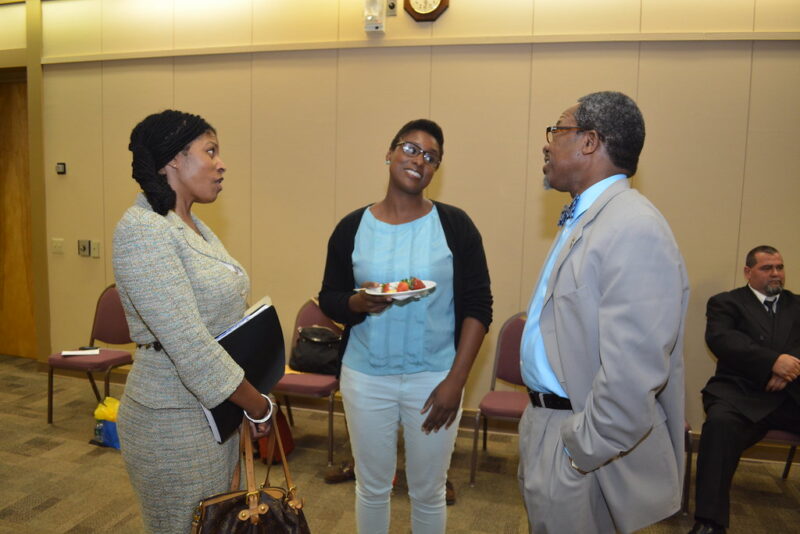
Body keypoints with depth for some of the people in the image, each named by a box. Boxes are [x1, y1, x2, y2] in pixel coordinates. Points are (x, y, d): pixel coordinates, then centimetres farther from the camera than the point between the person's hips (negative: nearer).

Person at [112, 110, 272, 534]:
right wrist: (258, 404, -14)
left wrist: (253, 403, 4)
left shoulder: (194, 227, 8)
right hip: (174, 422, -8)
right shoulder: (143, 229, -19)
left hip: (219, 410, 8)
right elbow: (190, 345, -25)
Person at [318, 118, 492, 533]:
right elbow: (328, 299, 4)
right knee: (372, 488, 17)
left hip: (434, 378, -1)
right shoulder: (352, 227, -1)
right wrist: (357, 303, -19)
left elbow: (478, 307, -6)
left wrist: (455, 381, -12)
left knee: (428, 493, 15)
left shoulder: (455, 225, -5)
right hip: (366, 378, 1)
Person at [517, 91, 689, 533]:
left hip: (581, 443, -9)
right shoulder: (582, 220, 8)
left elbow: (631, 378, -30)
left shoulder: (635, 231, -25)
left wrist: (579, 454, -19)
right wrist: (539, 422, 15)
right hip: (545, 420, 9)